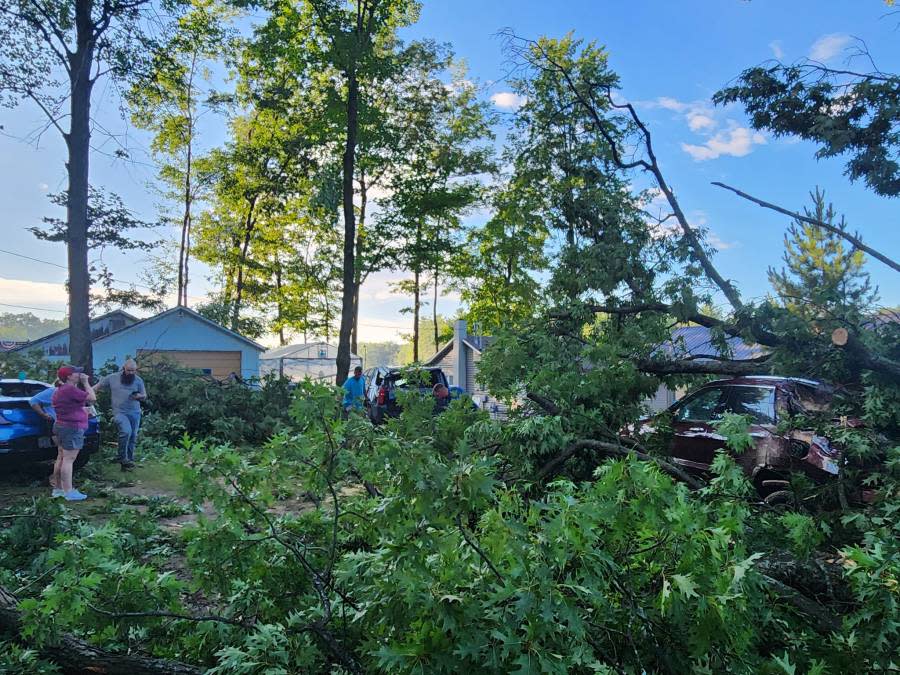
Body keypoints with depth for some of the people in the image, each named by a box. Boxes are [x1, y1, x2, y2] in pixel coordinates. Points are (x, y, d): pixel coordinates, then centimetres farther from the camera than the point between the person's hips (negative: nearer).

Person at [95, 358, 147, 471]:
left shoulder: (138, 380, 6)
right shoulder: (112, 377, 1)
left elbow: (144, 396, 11)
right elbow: (97, 387, 11)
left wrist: (138, 396, -11)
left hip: (135, 412, 3)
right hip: (120, 412, -3)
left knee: (133, 437, 8)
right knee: (126, 431, -26)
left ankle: (128, 460, 22)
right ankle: (122, 457, -11)